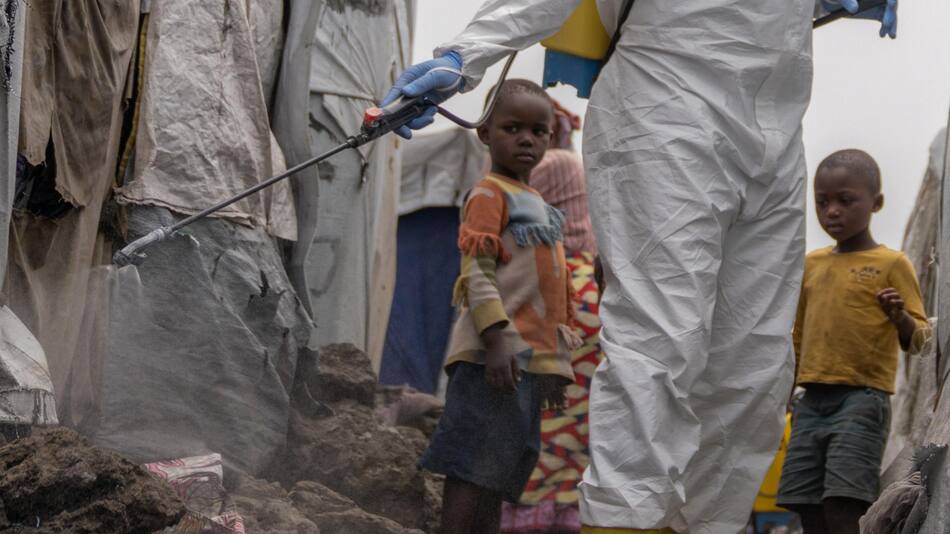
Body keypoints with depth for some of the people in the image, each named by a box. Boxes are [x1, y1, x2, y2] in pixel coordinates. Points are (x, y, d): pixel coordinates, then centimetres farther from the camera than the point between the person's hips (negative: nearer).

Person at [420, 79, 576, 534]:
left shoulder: (535, 204, 23)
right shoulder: (489, 194, -3)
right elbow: (477, 272, -13)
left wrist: (555, 363, 24)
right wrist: (496, 337, -24)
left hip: (532, 358, 9)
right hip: (495, 356, -9)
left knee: (501, 473, 7)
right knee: (473, 469, -13)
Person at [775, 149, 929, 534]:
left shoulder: (891, 264, -1)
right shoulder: (811, 264, 15)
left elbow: (916, 340, -4)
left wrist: (900, 316, -24)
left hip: (862, 400, -6)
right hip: (813, 401, 6)